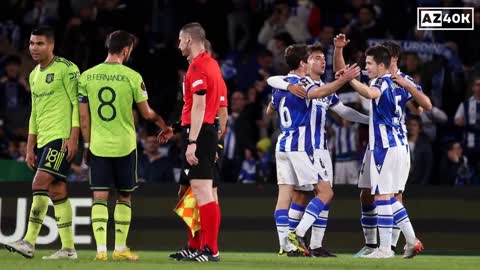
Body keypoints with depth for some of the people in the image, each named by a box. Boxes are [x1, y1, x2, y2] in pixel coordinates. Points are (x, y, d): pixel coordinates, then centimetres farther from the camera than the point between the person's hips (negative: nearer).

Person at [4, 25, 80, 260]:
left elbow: (78, 103, -10)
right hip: (43, 139, 8)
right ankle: (68, 248, 6)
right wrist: (30, 148, 19)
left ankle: (29, 242, -19)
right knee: (57, 192, 5)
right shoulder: (34, 75, 18)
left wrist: (73, 137, -17)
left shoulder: (66, 68, -7)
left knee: (40, 184, -17)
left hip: (61, 137, -8)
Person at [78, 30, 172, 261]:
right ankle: (120, 248, 12)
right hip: (124, 146, -1)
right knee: (124, 197, 12)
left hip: (98, 146, 1)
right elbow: (146, 113, 1)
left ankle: (101, 249, -11)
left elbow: (83, 116, 4)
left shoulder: (87, 77, 1)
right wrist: (164, 125, 20)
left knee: (99, 197, 1)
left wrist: (87, 143, 15)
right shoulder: (132, 77, -6)